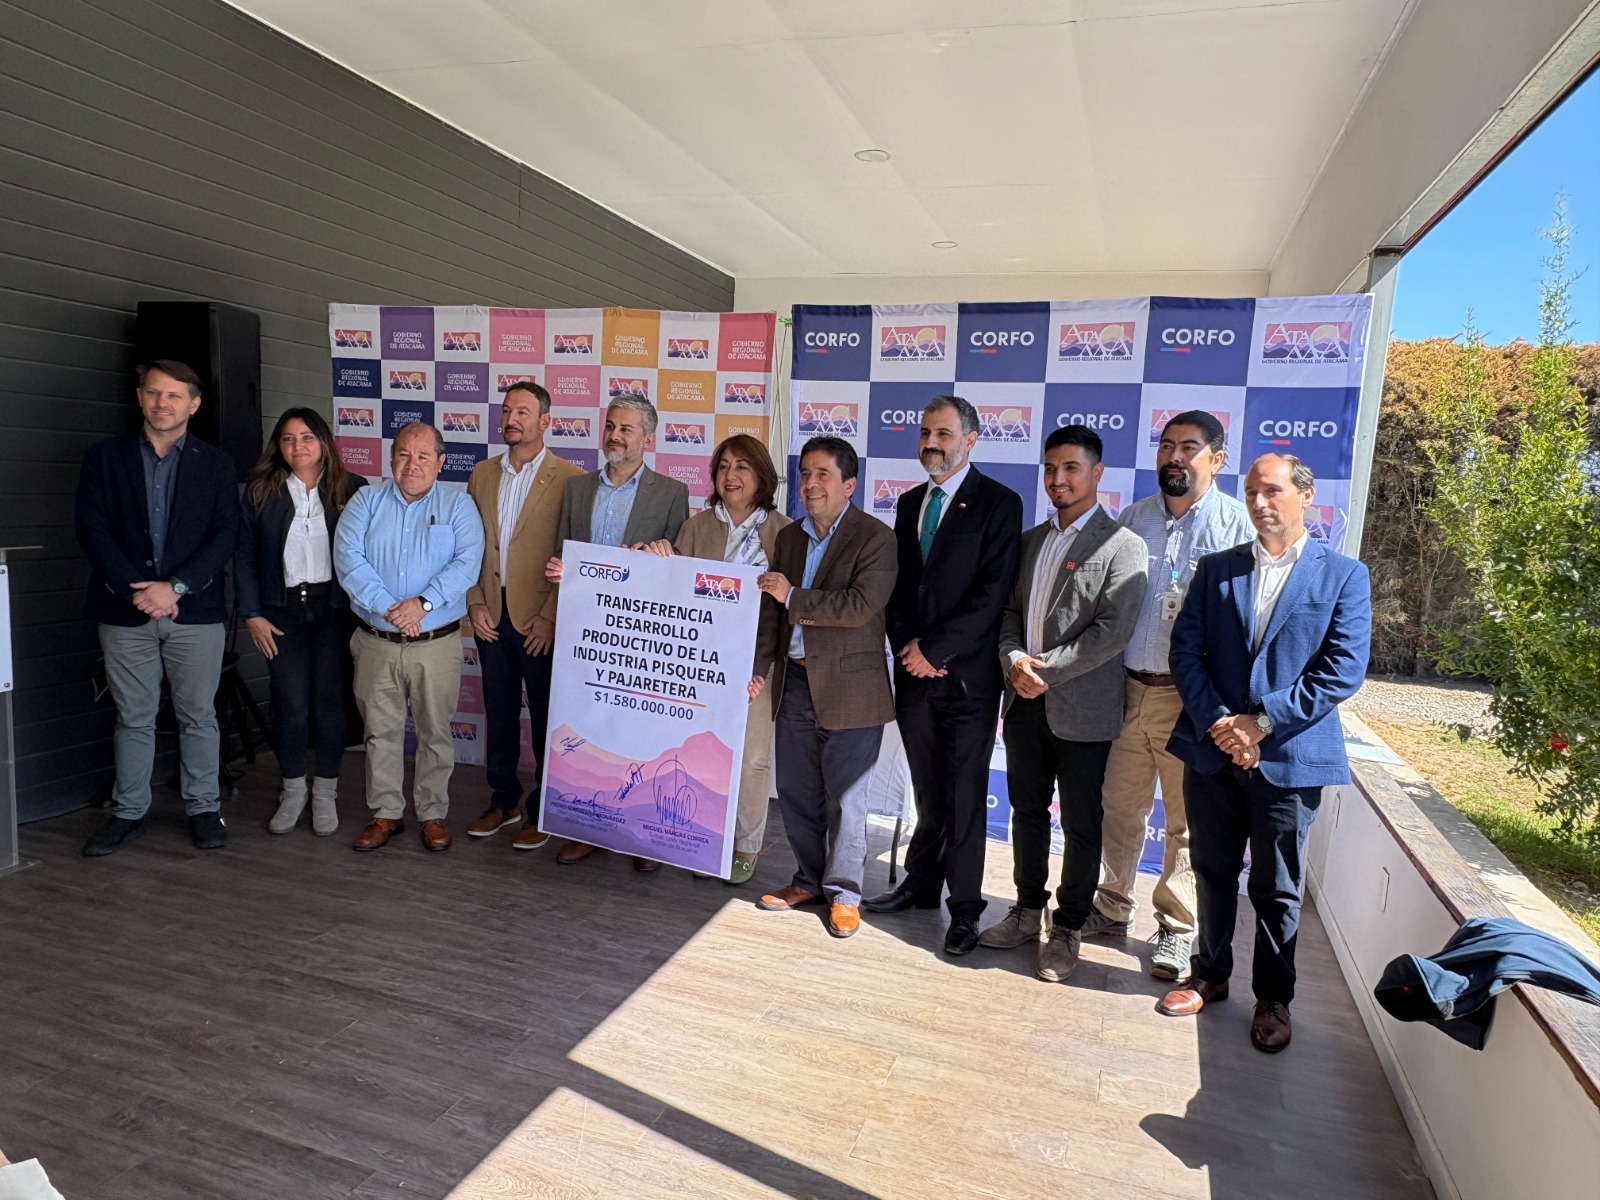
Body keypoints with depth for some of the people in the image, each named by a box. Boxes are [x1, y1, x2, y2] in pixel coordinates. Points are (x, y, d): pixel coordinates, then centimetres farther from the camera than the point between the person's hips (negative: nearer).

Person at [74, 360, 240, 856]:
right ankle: (128, 812, 22)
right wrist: (134, 590, -12)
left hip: (195, 611, 0)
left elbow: (225, 535, -3)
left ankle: (203, 808, 18)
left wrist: (175, 587, -12)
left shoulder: (215, 464, 5)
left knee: (198, 716, 6)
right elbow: (92, 528, -1)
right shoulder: (105, 456, 6)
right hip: (125, 611, 1)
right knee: (133, 718, 9)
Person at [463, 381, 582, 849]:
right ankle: (503, 800, 30)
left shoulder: (569, 478, -7)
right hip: (490, 615, 5)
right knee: (498, 713, 15)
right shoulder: (482, 474, 10)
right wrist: (475, 602, 1)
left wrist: (550, 616, -14)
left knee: (546, 718, 6)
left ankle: (543, 811, 19)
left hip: (541, 619, -5)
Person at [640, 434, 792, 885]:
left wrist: (760, 668, -11)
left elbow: (785, 606, -5)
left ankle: (746, 847, 21)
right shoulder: (696, 526, 7)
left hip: (756, 663, -2)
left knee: (751, 757, 3)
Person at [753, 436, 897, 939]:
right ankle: (809, 879, 32)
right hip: (794, 681, 7)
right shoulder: (789, 537, 12)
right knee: (795, 791, 14)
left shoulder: (875, 538, -9)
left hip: (849, 687, -6)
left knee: (845, 795, 3)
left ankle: (844, 891, 20)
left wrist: (793, 596, -19)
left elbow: (861, 606, -22)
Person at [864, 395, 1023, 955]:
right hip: (915, 672, 5)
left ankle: (965, 908, 13)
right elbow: (898, 583, 14)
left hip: (966, 674, -5)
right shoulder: (910, 502, 14)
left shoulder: (998, 503, -6)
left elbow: (992, 593, -14)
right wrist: (907, 646, -2)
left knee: (964, 795, 1)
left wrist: (933, 649, -15)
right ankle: (921, 883, 30)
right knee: (928, 790, 15)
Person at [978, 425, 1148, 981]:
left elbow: (1112, 632, -16)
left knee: (1081, 825, 7)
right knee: (1027, 811, 16)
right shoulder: (1031, 540, 13)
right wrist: (1014, 659, -8)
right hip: (1025, 702, 6)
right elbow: (1011, 611, 12)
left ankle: (1068, 928, 22)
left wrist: (1045, 669, -16)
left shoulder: (1122, 546, -9)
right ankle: (1028, 910, 32)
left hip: (1081, 708, -6)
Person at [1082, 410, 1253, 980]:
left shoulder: (1238, 525, -4)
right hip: (1127, 690, 4)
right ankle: (1113, 909, 31)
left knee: (1187, 822, 7)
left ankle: (1177, 929, 24)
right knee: (1119, 807, 14)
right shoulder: (1132, 518, 10)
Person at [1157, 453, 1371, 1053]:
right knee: (1213, 872, 16)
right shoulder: (1216, 569, 6)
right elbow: (1186, 649, 0)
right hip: (1213, 749, 3)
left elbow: (1343, 670, -10)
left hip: (1288, 755, -2)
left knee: (1277, 887, 11)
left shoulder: (1344, 575, -2)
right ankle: (1210, 974, 35)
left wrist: (1261, 721, -15)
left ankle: (1273, 997, 30)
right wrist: (1216, 722, -13)